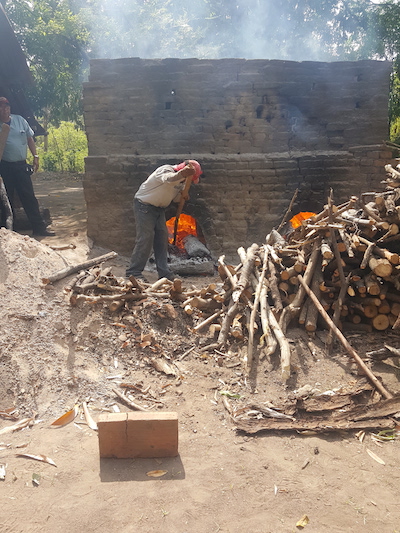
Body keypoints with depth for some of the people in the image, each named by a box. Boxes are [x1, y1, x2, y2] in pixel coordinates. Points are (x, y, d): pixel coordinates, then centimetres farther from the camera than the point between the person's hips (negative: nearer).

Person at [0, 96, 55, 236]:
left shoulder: (19, 120, 6)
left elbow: (29, 139, 12)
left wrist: (35, 156, 5)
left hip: (21, 165, 2)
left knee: (29, 197, 2)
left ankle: (39, 227, 6)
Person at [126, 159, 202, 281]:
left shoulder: (182, 180, 3)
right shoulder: (166, 170, -24)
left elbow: (176, 198, 9)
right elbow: (168, 179, -49)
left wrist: (183, 196, -15)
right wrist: (181, 174, -70)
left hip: (159, 209, 9)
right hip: (144, 205, -8)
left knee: (162, 238, 5)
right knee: (145, 238, -14)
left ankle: (163, 271, 11)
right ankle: (133, 272, -8)